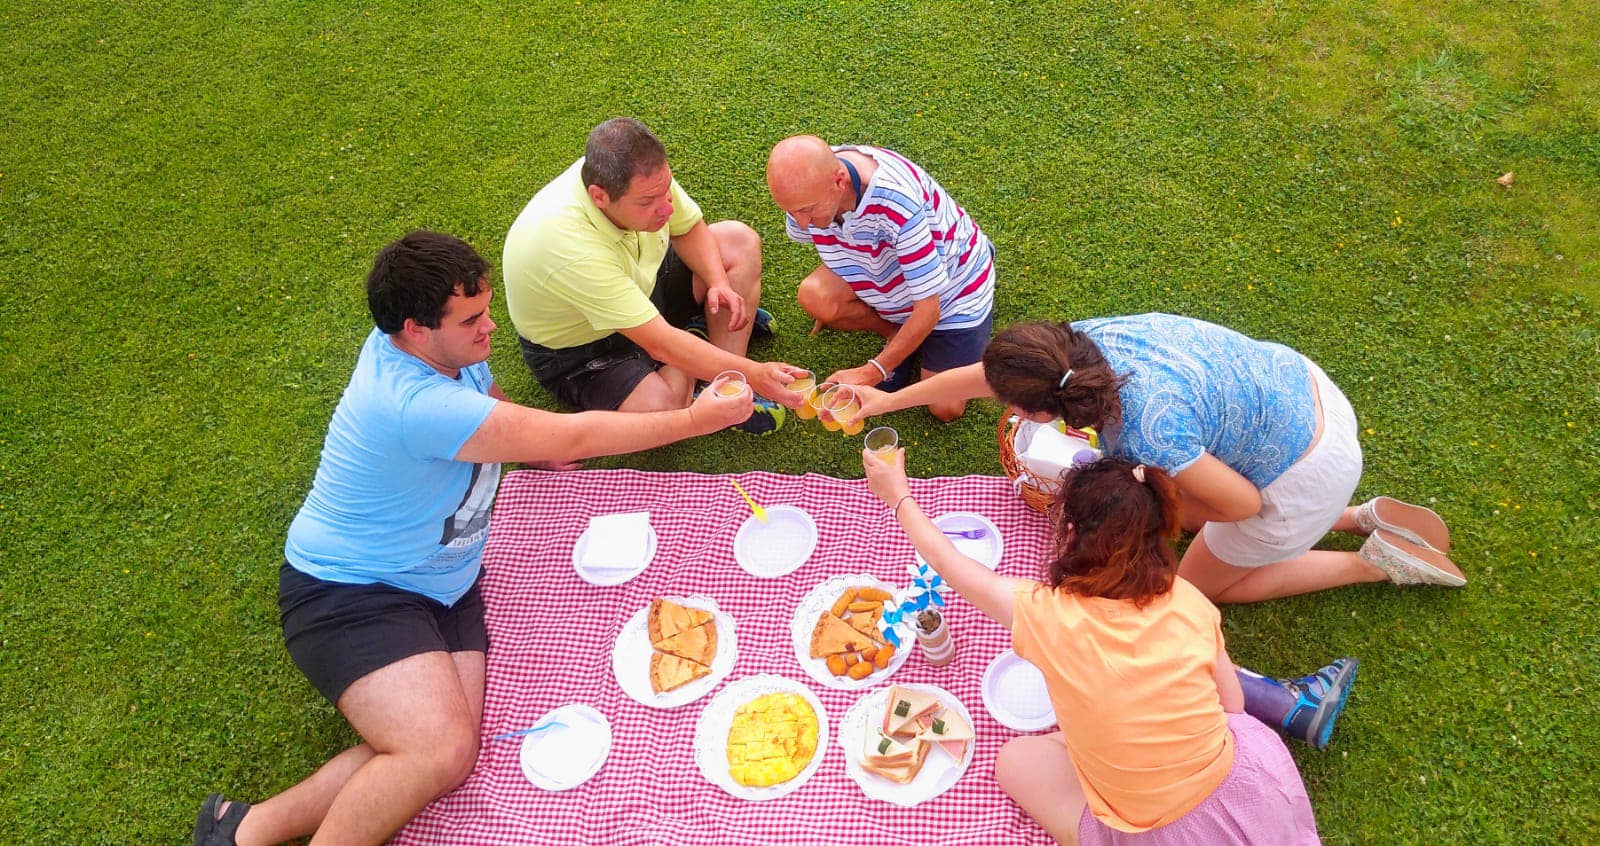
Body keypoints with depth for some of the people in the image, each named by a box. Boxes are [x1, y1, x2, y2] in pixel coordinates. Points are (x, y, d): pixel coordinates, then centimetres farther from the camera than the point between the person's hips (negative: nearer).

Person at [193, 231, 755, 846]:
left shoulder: (443, 346, -1)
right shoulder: (419, 404, -29)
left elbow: (486, 395, 26)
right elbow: (573, 437, -25)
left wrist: (532, 445, 17)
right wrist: (697, 419, -18)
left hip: (439, 583, 9)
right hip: (350, 591, -9)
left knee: (452, 756, -9)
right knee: (440, 752, -27)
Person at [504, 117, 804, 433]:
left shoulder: (646, 174, -22)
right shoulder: (573, 249, -40)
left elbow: (689, 229, 1)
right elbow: (661, 345, -39)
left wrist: (719, 284, -17)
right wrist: (754, 374, -37)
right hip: (580, 352, -7)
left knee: (741, 240, -3)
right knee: (664, 407, -34)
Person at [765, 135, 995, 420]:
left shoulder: (897, 202, -41)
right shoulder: (807, 188, -24)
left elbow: (929, 308, -34)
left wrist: (872, 372, -34)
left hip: (952, 287, -4)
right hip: (885, 273, 5)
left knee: (946, 408, -10)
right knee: (814, 296, -26)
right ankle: (894, 330, 4)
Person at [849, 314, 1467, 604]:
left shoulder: (1148, 428, -38)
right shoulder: (1082, 340, -17)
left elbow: (1242, 502, -24)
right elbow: (983, 374, -1)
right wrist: (888, 400, 8)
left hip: (1301, 473, -7)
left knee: (1198, 584, 16)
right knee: (1177, 512, 27)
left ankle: (1382, 560, 17)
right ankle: (1366, 517, 24)